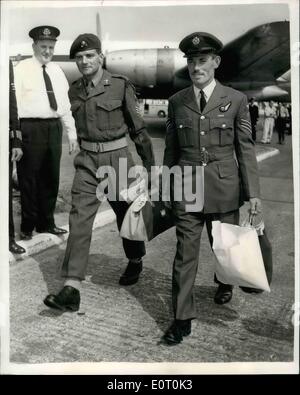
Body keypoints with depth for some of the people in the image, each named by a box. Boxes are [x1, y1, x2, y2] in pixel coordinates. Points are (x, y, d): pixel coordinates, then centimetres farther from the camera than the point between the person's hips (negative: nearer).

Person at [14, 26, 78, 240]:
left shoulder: (57, 71, 16)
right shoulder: (22, 69, -1)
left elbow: (65, 104, 15)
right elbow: (14, 102, -7)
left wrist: (72, 133, 10)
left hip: (54, 128, 6)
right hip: (31, 128, -5)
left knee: (51, 178, 12)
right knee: (29, 178, 2)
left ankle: (46, 223, 26)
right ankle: (28, 226, 16)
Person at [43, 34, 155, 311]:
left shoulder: (120, 85, -5)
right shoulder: (74, 91, 6)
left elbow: (137, 126, -1)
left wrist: (149, 162, 2)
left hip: (116, 157, -3)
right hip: (87, 160, 3)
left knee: (124, 213, 12)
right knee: (79, 218, -7)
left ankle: (135, 262, 40)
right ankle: (71, 288, -7)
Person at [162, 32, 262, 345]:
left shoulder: (236, 100, 0)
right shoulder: (176, 102, 5)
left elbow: (245, 148, 0)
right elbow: (171, 149, 11)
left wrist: (253, 193, -4)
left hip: (224, 188, 0)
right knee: (185, 252, -1)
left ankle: (224, 284, 47)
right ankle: (182, 319, 10)